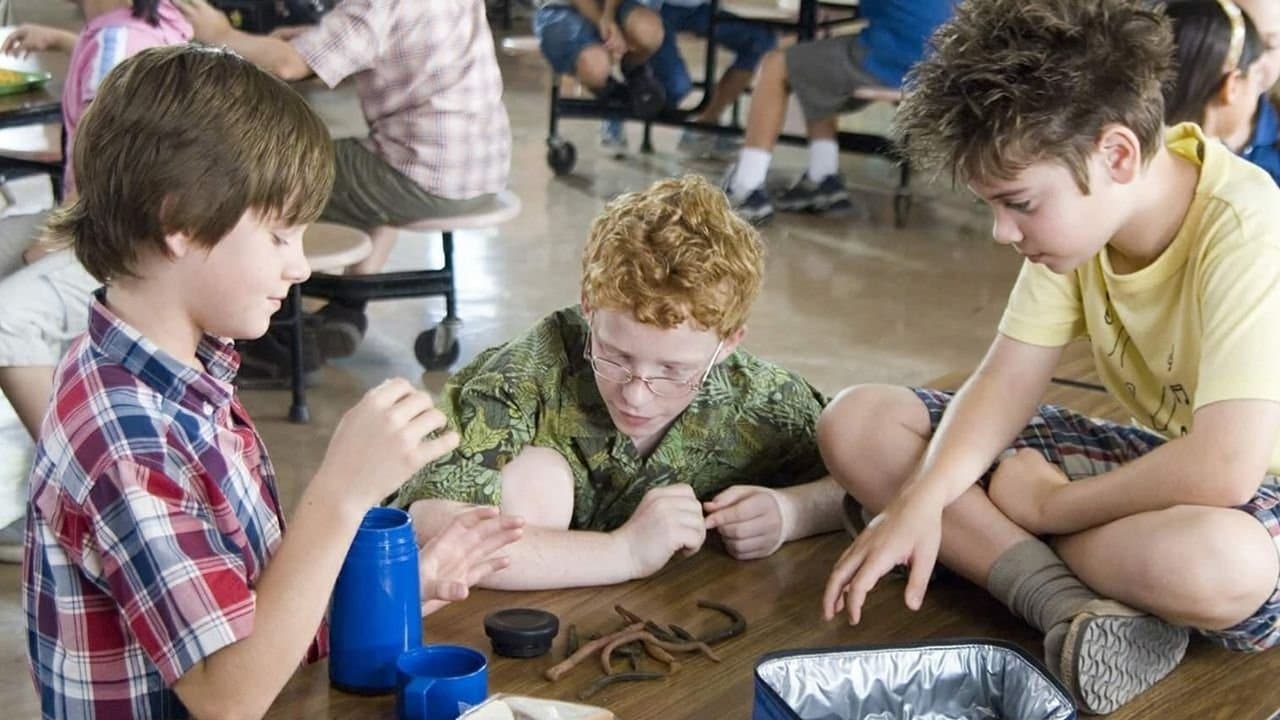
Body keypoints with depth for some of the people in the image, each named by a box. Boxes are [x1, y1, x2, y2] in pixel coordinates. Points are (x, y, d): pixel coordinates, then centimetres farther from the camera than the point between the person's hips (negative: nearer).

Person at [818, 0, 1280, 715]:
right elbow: (1009, 380, -6)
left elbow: (1222, 471, -35)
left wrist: (1048, 503, -20)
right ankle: (1074, 605, -21)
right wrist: (923, 498, -24)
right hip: (1155, 458, 7)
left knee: (1220, 563, -46)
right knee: (857, 422, -8)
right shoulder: (1078, 203, -7)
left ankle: (984, 545, -19)